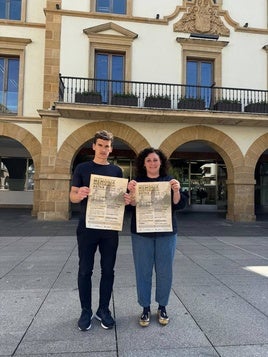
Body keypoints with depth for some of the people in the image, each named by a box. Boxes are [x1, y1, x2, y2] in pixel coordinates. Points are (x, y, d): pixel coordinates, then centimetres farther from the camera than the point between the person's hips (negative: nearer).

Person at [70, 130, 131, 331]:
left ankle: (103, 310, 26)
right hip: (87, 227, -1)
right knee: (85, 270, 7)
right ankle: (86, 311, 24)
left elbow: (121, 197, 11)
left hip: (110, 228, 2)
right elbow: (72, 196, 0)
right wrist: (79, 194, -23)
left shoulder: (117, 170, 8)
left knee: (108, 270, 9)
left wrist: (126, 200, -13)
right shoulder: (82, 168, 2)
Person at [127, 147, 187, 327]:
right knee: (143, 271, 6)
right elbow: (132, 205, -6)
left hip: (166, 233, 1)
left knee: (165, 271, 9)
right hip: (141, 233, 0)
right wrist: (131, 191, -25)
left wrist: (176, 190, -21)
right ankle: (145, 308, 23)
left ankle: (162, 307, 28)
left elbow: (180, 205, -2)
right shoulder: (137, 181, 2)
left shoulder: (169, 181, 4)